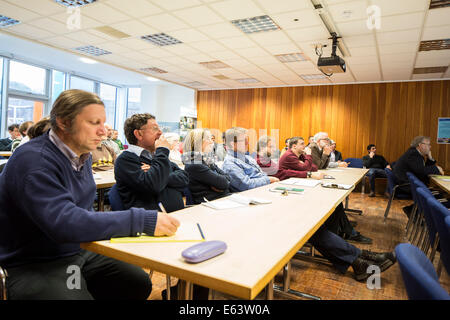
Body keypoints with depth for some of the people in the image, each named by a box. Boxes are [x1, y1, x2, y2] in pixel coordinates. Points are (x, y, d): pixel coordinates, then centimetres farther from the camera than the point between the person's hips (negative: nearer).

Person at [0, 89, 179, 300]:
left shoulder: (82, 154, 5)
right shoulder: (34, 161, -24)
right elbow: (64, 223, -35)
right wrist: (143, 221, -37)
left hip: (80, 253, 8)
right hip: (37, 266, -8)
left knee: (139, 283, 2)